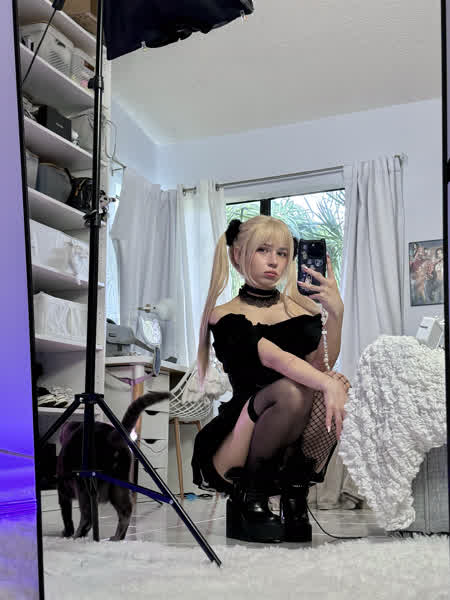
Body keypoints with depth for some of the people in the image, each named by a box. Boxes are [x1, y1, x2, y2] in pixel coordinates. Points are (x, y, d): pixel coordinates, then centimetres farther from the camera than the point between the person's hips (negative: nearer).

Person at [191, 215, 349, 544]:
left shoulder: (303, 307, 13)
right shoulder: (226, 316, -1)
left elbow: (322, 365, -2)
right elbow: (271, 356, -21)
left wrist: (335, 313, -14)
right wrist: (327, 383, -36)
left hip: (293, 451, 4)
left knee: (338, 385, -25)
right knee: (291, 391, -33)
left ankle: (295, 496, -9)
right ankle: (249, 494, -9)